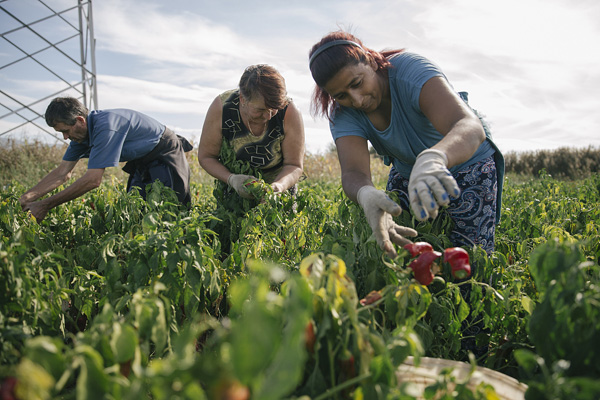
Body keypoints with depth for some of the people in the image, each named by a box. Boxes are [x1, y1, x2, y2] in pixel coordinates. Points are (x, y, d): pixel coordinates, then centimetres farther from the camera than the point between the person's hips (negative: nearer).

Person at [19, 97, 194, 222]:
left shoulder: (105, 127, -33)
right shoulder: (82, 131, -3)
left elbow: (93, 180, -36)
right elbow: (62, 173, -1)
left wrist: (45, 205, -30)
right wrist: (28, 197, -13)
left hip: (168, 158, -9)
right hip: (144, 164, 9)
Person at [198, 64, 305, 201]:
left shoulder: (290, 112, -25)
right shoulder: (221, 108, -24)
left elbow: (294, 165, -17)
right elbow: (206, 157, -13)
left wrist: (278, 186, -38)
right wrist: (231, 179, -30)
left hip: (279, 182, 0)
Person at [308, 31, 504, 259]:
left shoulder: (410, 71, -32)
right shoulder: (343, 115, -19)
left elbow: (471, 127, -47)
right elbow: (353, 173, -35)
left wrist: (433, 158, -69)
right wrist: (366, 195, -60)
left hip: (468, 163, -3)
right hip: (407, 172, 4)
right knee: (397, 254, -5)